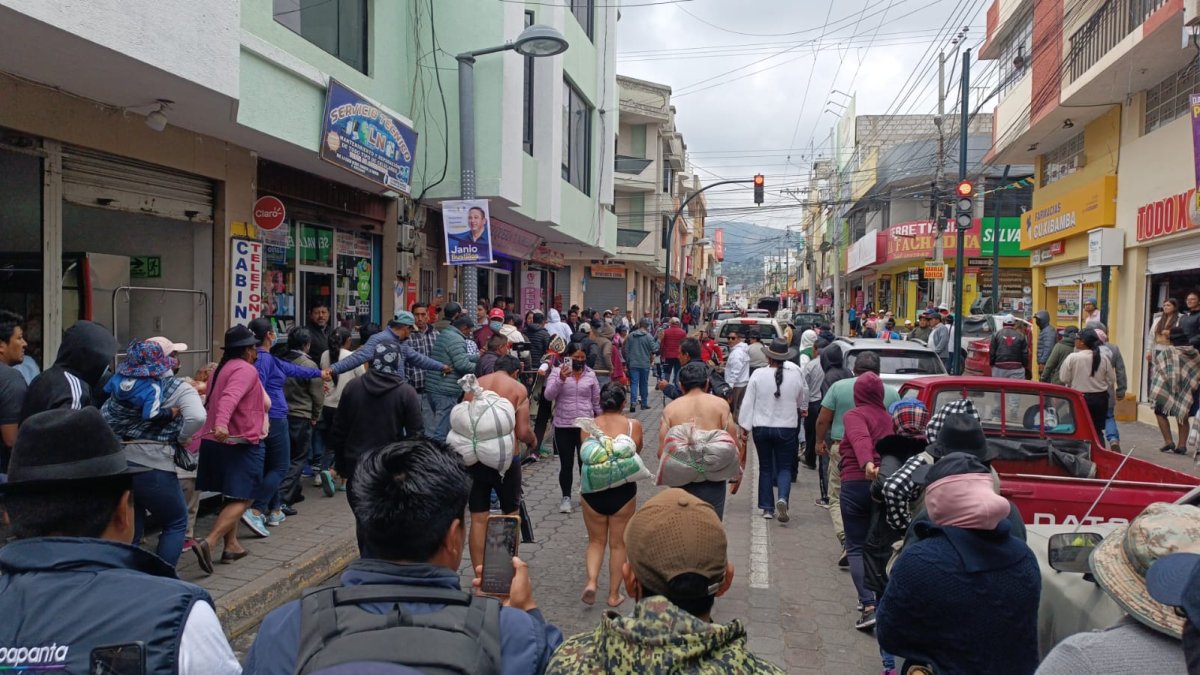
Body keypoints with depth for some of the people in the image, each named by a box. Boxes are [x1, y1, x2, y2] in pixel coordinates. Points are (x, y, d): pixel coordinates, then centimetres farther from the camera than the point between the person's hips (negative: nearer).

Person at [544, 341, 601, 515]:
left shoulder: (591, 375, 5)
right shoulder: (557, 373, -2)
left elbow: (596, 401, 11)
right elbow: (548, 395, -15)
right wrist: (561, 379, -27)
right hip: (563, 427, -2)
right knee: (566, 464, 3)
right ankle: (566, 498, 16)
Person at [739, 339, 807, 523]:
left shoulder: (758, 374, -11)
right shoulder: (795, 374, -7)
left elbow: (748, 402, -7)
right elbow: (803, 395, 13)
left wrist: (744, 426, 1)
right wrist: (803, 408, 35)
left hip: (761, 428, 0)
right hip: (787, 428, 0)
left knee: (765, 468, 13)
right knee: (784, 467, 9)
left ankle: (767, 508, 14)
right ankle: (782, 498, -16)